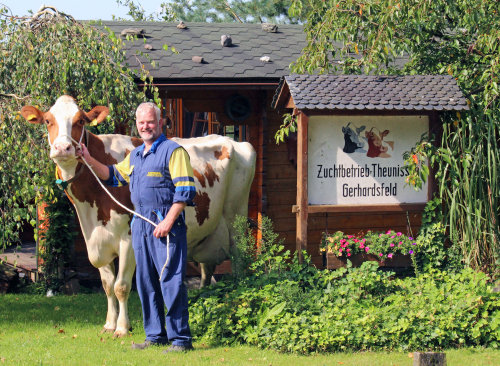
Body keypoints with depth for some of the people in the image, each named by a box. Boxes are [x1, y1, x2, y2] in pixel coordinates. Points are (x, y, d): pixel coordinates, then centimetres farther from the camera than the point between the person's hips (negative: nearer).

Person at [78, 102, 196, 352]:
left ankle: (180, 339, -6)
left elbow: (185, 191, -12)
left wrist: (168, 222, -18)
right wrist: (89, 159, 20)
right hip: (140, 225, 8)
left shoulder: (173, 151, -5)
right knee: (145, 282, 10)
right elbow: (114, 176, 33)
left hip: (166, 224, -8)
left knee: (171, 282, -9)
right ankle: (155, 336, 18)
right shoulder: (135, 155, 19)